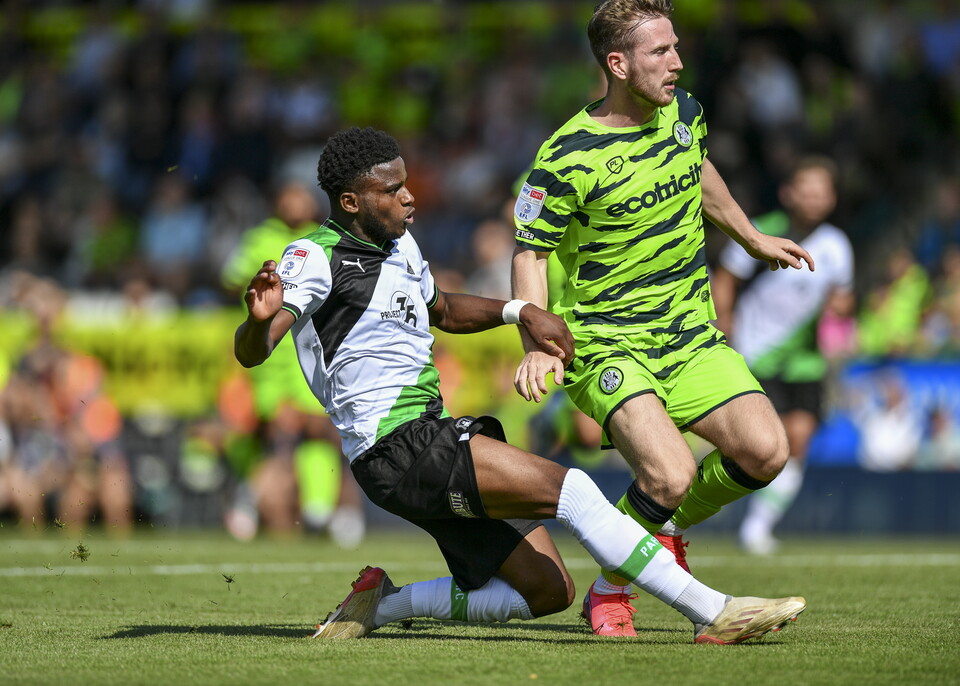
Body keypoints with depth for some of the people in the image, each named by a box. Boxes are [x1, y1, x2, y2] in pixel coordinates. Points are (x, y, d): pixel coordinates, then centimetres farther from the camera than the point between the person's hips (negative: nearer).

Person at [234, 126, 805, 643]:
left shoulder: (400, 246, 16)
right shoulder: (317, 257, -9)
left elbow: (442, 310, 35)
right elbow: (250, 352, -19)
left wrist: (520, 312, 17)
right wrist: (260, 317, -43)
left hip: (432, 438, 10)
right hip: (397, 446, -10)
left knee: (549, 589, 4)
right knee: (569, 488, -22)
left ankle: (381, 604, 11)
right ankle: (713, 613, -23)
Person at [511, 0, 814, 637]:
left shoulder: (682, 111, 2)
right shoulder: (567, 157, -17)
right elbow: (530, 254, -9)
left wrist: (752, 238, 33)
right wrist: (537, 345, -22)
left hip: (693, 336, 6)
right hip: (607, 343, -6)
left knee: (765, 450, -13)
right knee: (671, 473, -27)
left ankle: (670, 528, 17)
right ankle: (611, 587, 2)